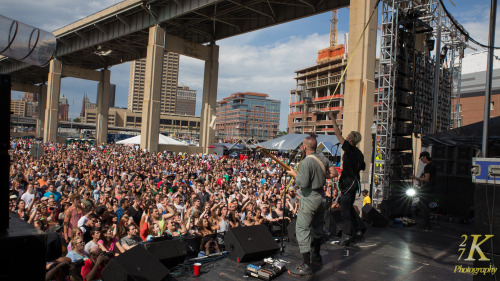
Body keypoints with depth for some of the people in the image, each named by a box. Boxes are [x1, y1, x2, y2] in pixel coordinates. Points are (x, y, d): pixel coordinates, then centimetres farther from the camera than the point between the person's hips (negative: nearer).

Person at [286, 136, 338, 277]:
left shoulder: (305, 162, -21)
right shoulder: (322, 158, 3)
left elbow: (303, 184, -22)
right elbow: (334, 173, 9)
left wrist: (294, 174, -7)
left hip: (310, 198, -9)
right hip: (321, 196, 9)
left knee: (302, 229, -6)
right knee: (317, 227, 23)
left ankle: (306, 265, -8)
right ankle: (316, 255, 40)